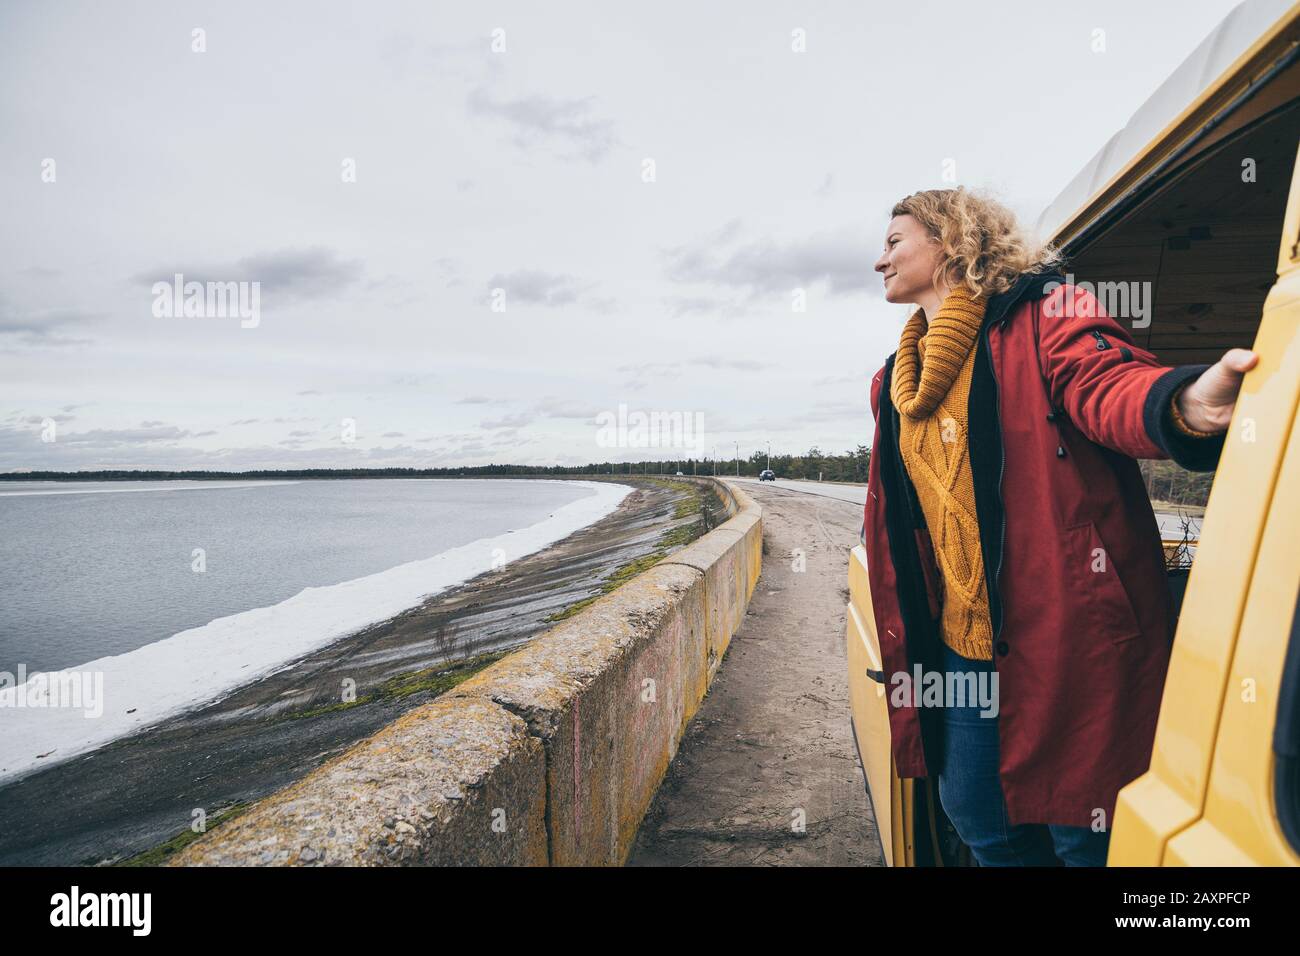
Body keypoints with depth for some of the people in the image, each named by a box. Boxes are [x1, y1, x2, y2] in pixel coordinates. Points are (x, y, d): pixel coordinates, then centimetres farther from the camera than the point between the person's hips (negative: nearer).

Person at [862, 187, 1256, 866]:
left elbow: (1104, 384, -26)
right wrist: (900, 640, 19)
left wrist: (1183, 403, -49)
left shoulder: (1043, 315, -5)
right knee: (975, 817, 16)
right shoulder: (895, 380, 15)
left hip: (1069, 632, -6)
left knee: (1084, 833, 4)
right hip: (964, 642, 7)